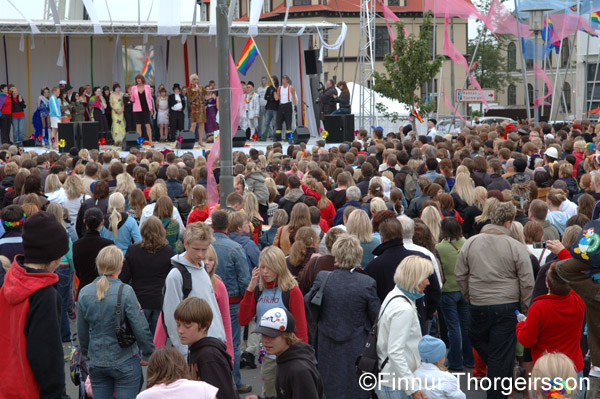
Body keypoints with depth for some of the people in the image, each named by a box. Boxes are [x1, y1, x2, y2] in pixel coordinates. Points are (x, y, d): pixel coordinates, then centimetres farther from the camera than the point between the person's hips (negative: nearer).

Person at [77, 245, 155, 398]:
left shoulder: (84, 293, -2)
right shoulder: (125, 292, -15)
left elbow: (82, 332, 7)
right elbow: (141, 328, -14)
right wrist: (148, 355, 0)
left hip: (96, 363, 4)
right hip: (125, 362, -4)